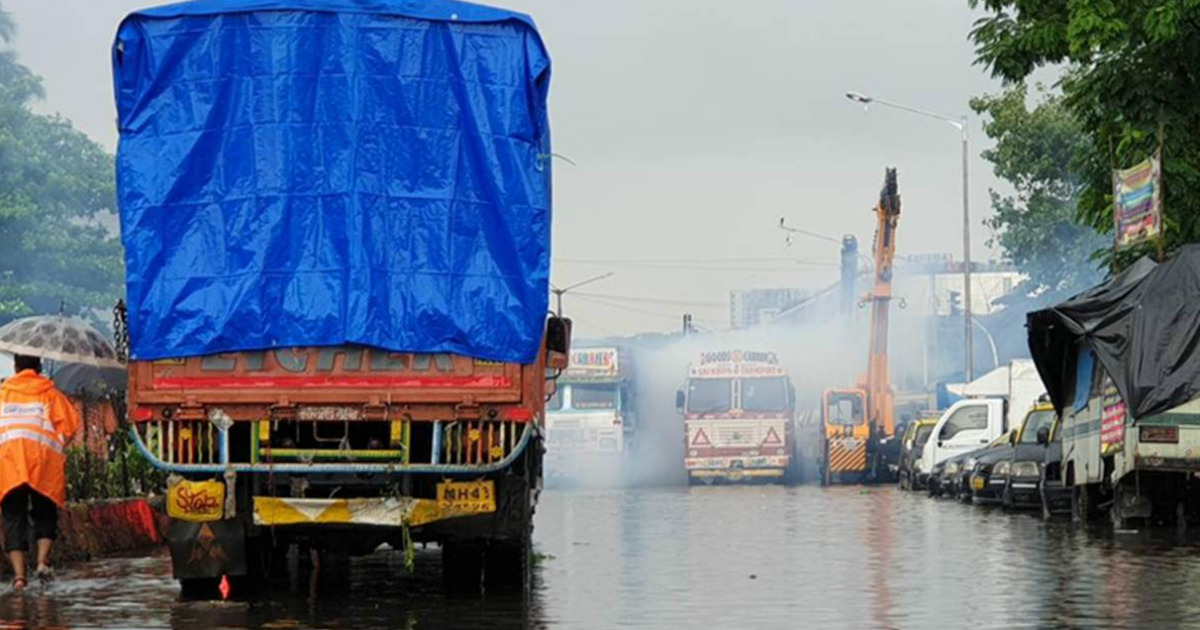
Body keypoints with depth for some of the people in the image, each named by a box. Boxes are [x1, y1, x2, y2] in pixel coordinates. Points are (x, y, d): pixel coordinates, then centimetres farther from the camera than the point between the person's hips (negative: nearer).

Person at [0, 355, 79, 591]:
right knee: (45, 514, 14)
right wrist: (59, 448, 12)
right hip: (43, 461, 0)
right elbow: (69, 425, 0)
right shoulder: (50, 393, 11)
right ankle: (43, 561, -7)